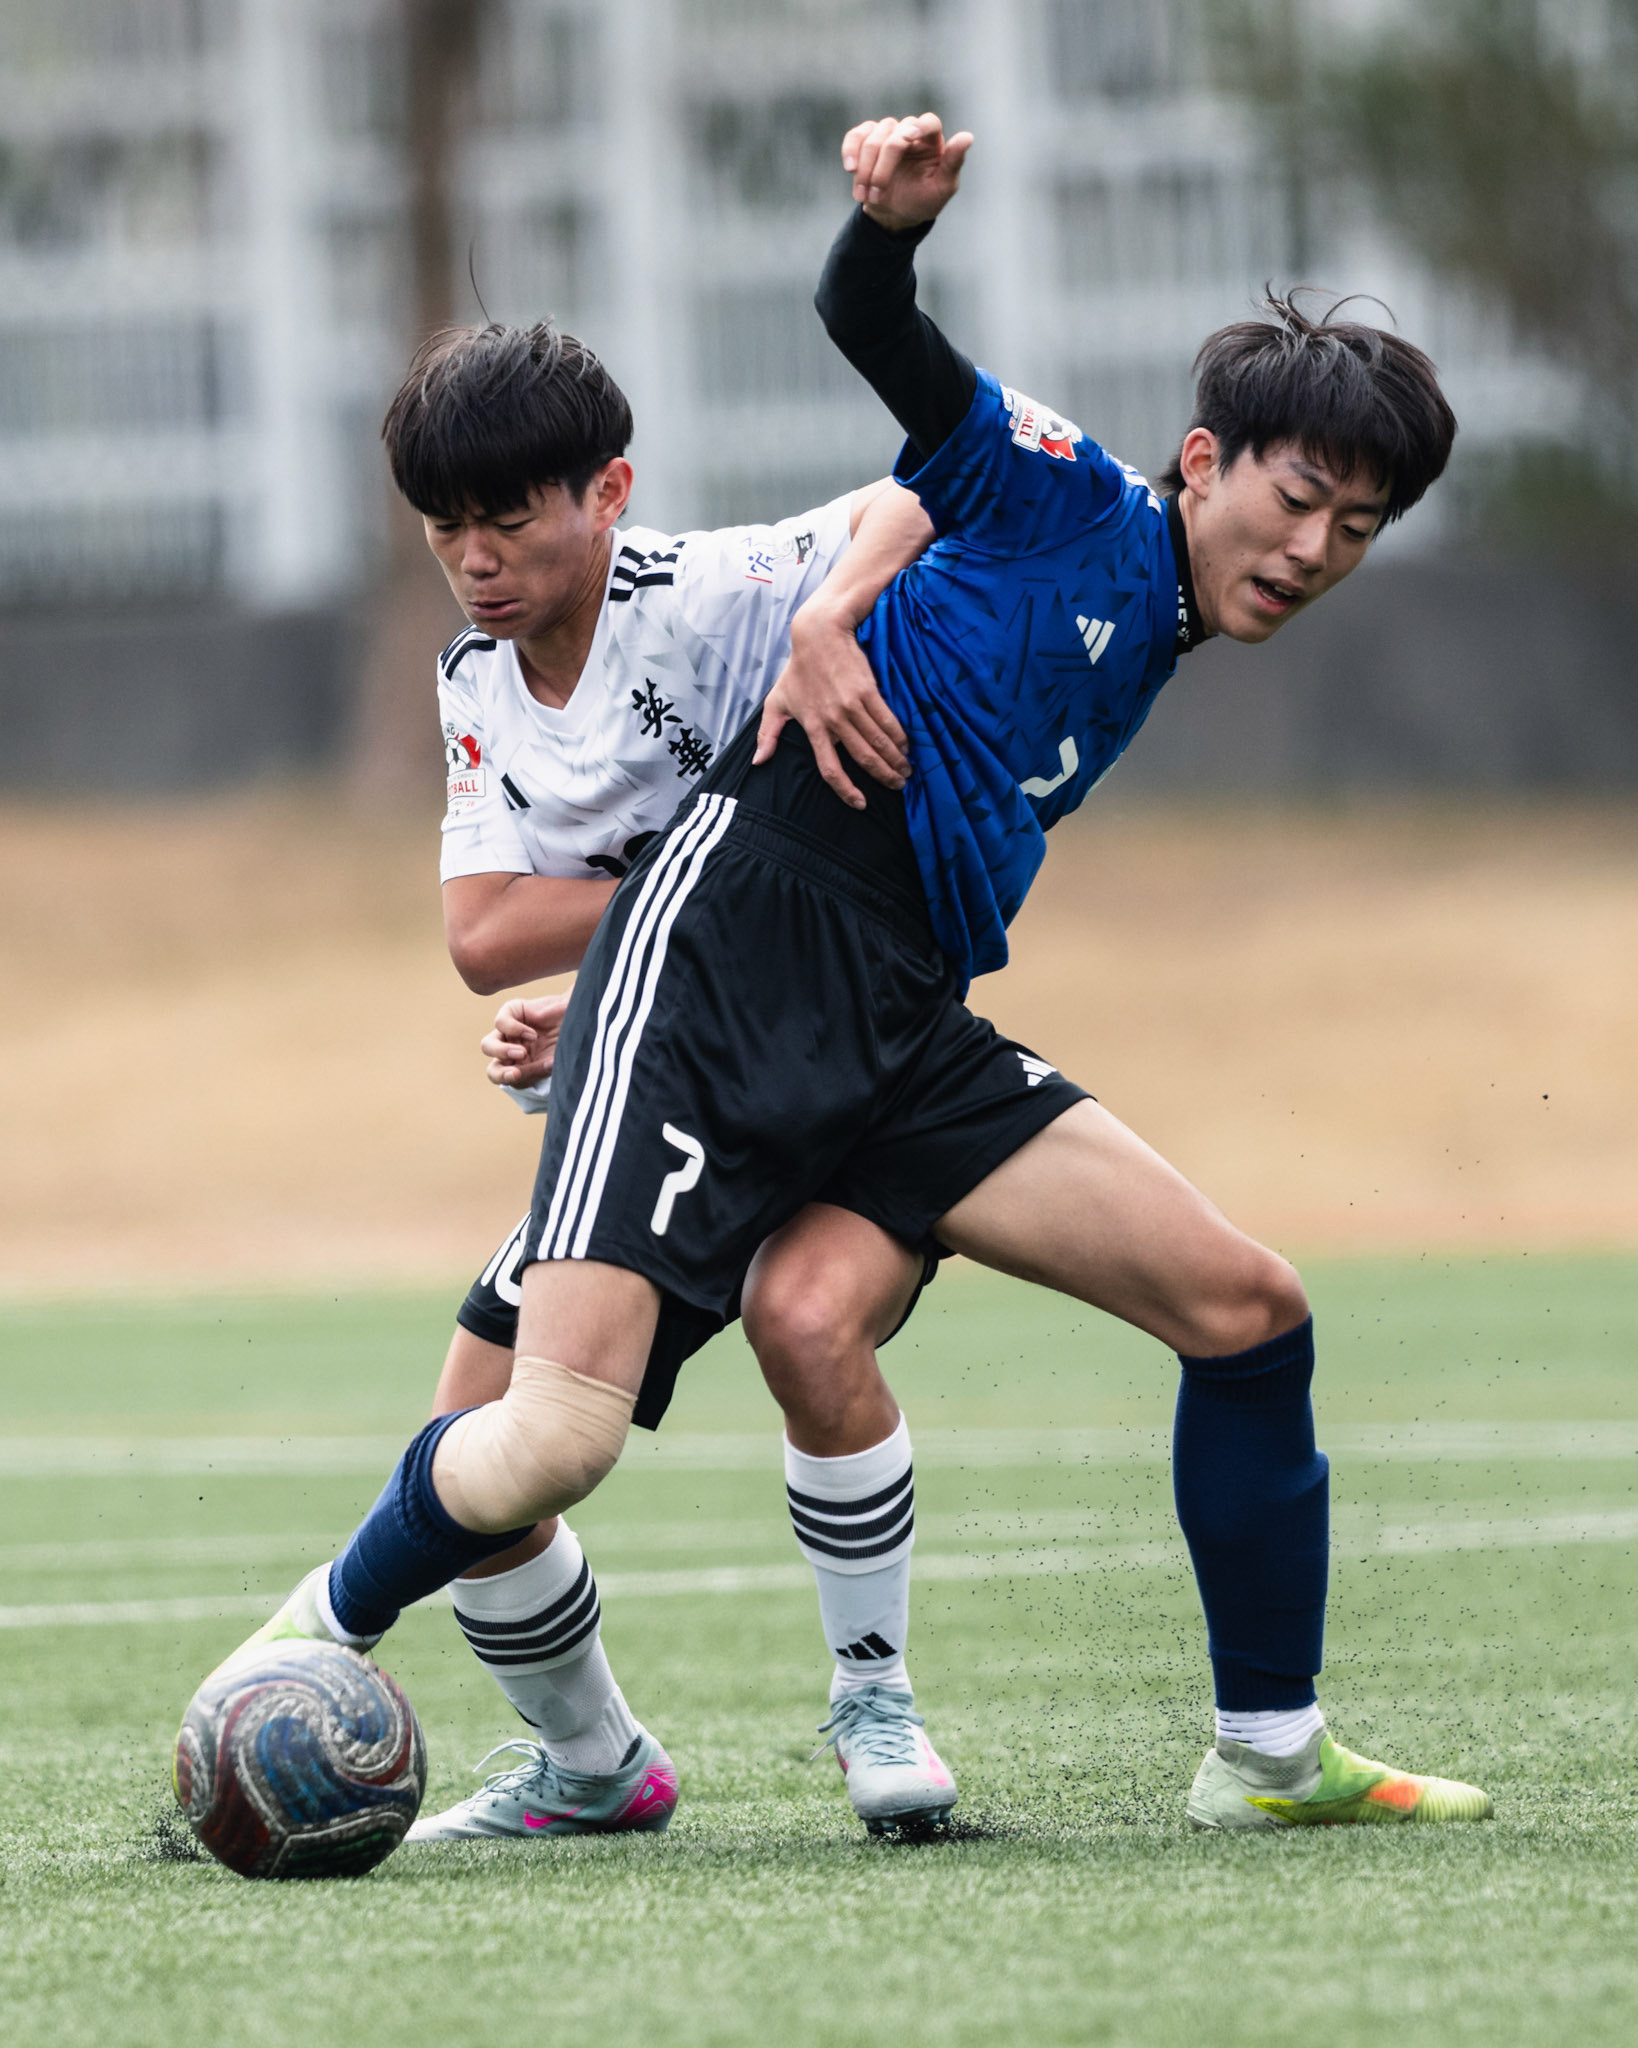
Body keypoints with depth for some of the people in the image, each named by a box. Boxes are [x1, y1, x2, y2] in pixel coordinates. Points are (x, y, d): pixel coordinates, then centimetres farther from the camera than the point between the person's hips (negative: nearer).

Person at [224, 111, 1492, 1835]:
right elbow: (873, 336, -8)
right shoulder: (1072, 507, 4)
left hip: (902, 1043, 8)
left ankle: (1268, 1755, 9)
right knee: (557, 1436, -21)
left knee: (1245, 1308, -2)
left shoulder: (1150, 660, 24)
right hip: (718, 963, -8)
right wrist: (900, 214, -30)